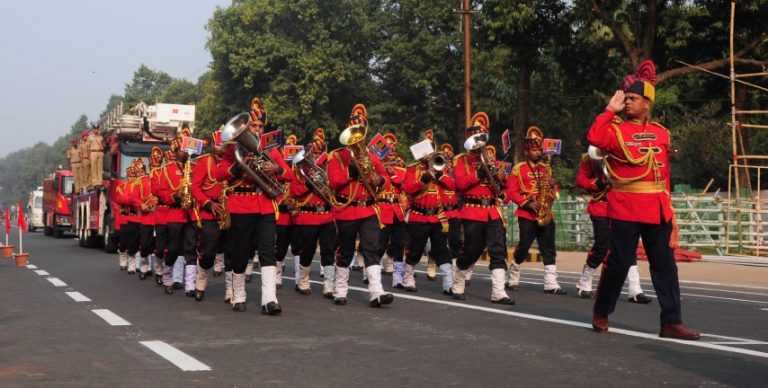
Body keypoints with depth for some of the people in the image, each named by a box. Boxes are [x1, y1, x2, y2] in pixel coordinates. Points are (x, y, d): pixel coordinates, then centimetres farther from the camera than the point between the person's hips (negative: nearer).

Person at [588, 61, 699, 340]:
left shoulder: (662, 133, 11)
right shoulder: (616, 129, -1)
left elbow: (665, 173, 16)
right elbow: (594, 138, -23)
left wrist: (667, 204, 14)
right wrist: (610, 109, -15)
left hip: (657, 210, 4)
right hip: (625, 209, -4)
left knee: (665, 265, 4)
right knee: (619, 262, 0)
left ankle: (671, 322, 8)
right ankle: (601, 313, 19)